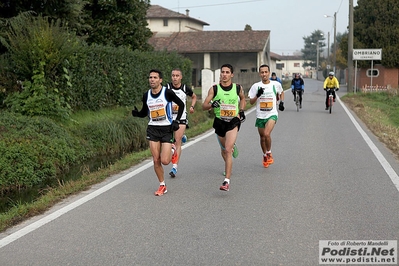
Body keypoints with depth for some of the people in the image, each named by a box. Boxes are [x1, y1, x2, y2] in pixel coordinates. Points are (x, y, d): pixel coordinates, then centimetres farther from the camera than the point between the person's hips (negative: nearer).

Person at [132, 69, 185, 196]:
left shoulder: (167, 92, -11)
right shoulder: (146, 95, 3)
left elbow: (181, 104, 0)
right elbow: (144, 113, 14)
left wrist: (176, 121, -6)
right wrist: (136, 113, -8)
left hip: (167, 128, -4)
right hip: (152, 129, 4)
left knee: (165, 161, -10)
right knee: (156, 160, 2)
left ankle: (172, 150, 25)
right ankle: (162, 186, 19)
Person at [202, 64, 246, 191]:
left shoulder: (238, 88, -2)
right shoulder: (214, 89, -5)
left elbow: (242, 98, 22)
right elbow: (204, 106, -7)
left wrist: (241, 111, 9)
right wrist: (212, 105, -27)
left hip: (234, 121, -2)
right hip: (219, 122, 3)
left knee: (228, 150, -18)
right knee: (223, 150, 20)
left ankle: (227, 181, -20)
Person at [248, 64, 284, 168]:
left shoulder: (276, 84, -2)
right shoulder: (256, 86, -3)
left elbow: (281, 92, 20)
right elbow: (251, 102, -2)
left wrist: (281, 102, 4)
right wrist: (257, 95, -19)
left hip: (272, 114, -2)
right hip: (260, 116, 2)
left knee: (267, 134, -24)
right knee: (262, 137, 14)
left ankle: (269, 153, -1)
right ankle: (264, 156, 38)